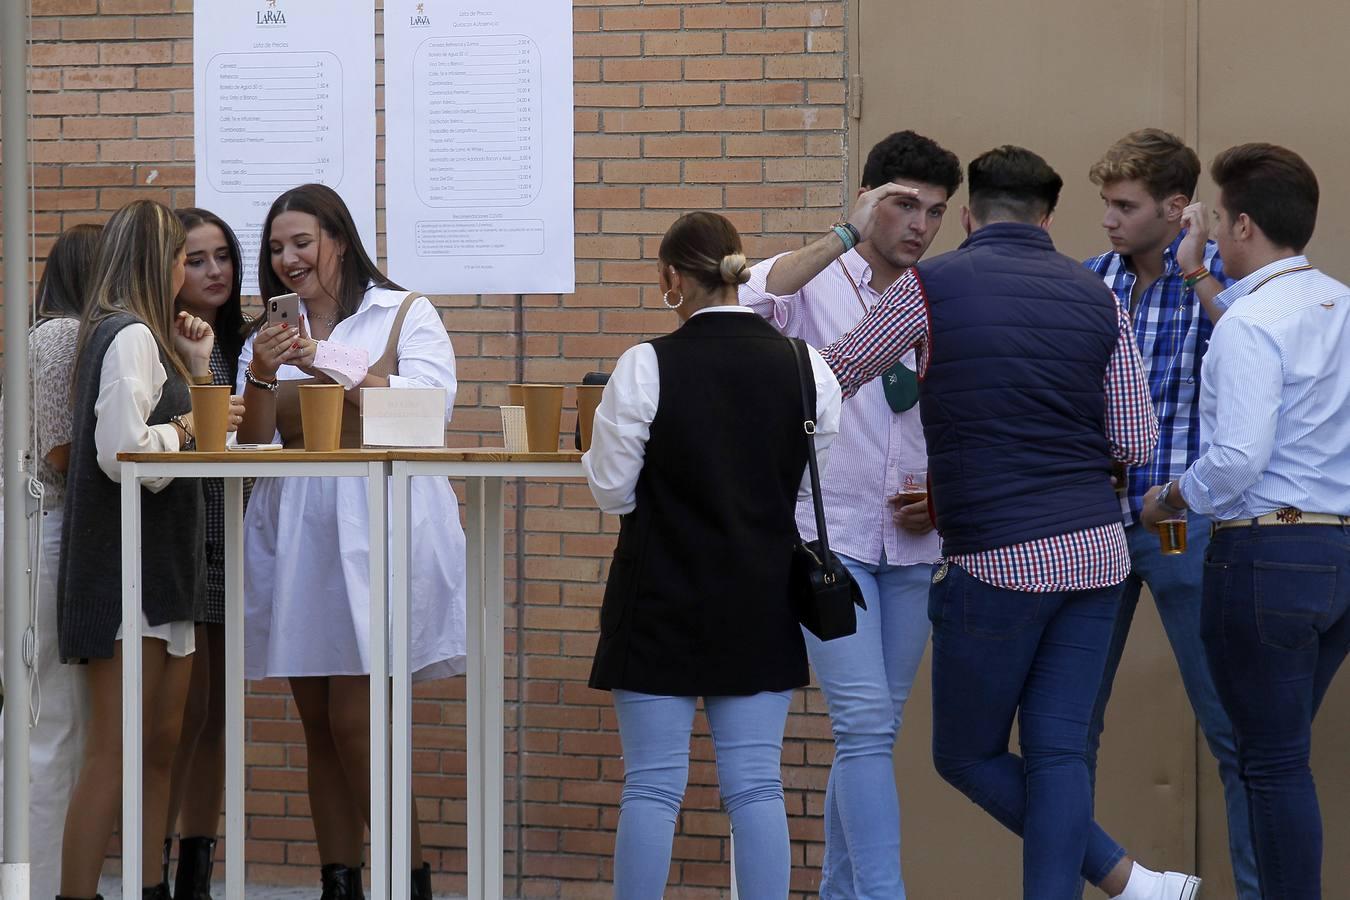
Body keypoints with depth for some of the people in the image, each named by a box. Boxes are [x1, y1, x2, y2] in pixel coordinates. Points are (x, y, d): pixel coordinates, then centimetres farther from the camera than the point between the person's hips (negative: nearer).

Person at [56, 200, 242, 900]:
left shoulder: (145, 337, 17)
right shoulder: (131, 336, -14)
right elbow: (124, 452, -23)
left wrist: (195, 371, 11)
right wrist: (189, 425, -9)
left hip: (159, 565, 10)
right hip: (124, 562, -10)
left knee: (161, 743, 11)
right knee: (114, 750, -11)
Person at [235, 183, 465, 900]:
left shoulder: (404, 314, 4)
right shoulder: (271, 334, 17)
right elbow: (252, 445, 10)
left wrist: (327, 364, -17)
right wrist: (261, 375, -9)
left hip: (375, 525, -5)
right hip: (294, 535, 5)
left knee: (354, 721, -13)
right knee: (319, 725, 5)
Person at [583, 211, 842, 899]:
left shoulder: (646, 367, -13)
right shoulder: (806, 369, -2)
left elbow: (612, 491, -6)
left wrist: (602, 441, 13)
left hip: (664, 602, -3)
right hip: (762, 605, 3)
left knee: (652, 785, 3)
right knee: (756, 785, 6)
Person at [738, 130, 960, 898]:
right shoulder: (814, 281, -4)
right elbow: (746, 303, -27)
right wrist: (846, 236, -28)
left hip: (911, 543, 5)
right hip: (828, 536, -5)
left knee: (873, 732, 10)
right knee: (867, 725, -14)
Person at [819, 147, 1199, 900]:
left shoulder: (930, 287, -4)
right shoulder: (1097, 297, 6)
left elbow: (830, 379, 10)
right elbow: (1136, 443, 7)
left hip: (996, 560, -4)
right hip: (1096, 550, 4)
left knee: (968, 754, 10)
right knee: (1057, 752, 6)